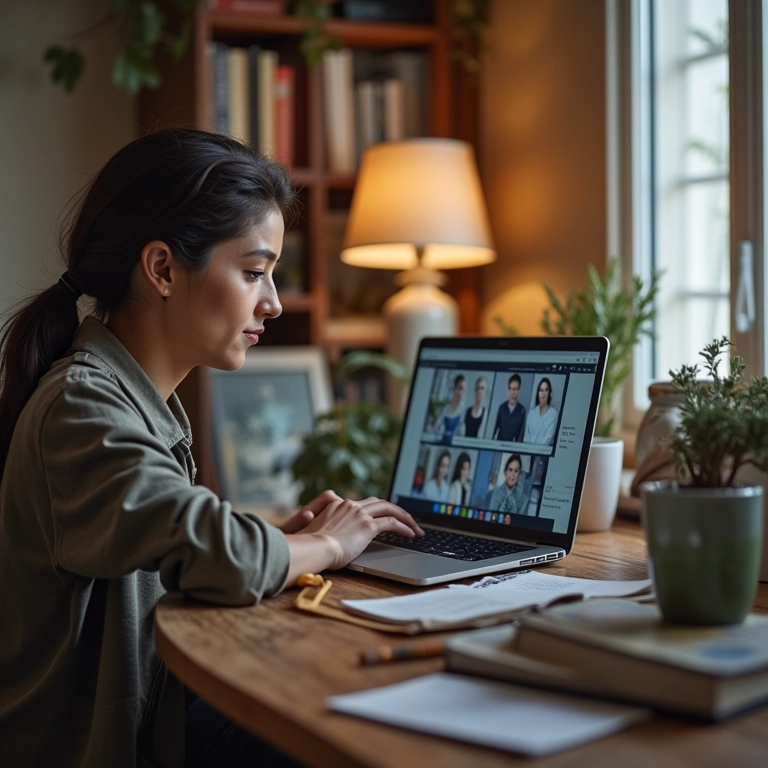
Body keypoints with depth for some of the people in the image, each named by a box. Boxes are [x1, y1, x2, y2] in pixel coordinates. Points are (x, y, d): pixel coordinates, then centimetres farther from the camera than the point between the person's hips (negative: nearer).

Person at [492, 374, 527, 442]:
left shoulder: (522, 410, -4)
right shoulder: (502, 407, 4)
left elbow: (522, 431, -3)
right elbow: (496, 427, 9)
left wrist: (516, 444, -13)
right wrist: (494, 441, 2)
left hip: (513, 444, -2)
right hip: (499, 442, 2)